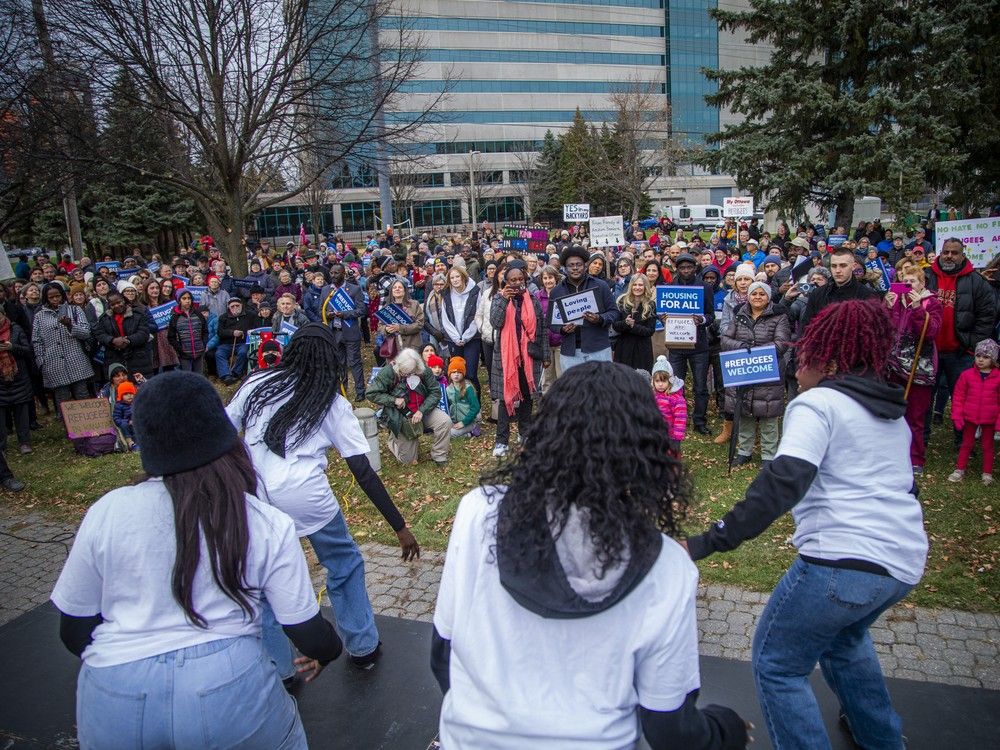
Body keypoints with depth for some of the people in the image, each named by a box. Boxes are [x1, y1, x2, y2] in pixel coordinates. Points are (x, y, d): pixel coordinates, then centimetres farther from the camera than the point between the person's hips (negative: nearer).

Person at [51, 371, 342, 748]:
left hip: (111, 701, 2)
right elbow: (309, 635, -4)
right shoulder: (270, 526, -9)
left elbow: (74, 631, 4)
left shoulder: (107, 511, -6)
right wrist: (329, 651, 19)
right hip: (230, 690, -1)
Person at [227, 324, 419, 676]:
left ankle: (278, 670, 30)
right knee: (345, 566, 22)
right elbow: (364, 473, 0)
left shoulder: (257, 384, 9)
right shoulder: (332, 404, 4)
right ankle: (363, 647, 33)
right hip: (308, 498, -2)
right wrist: (400, 527, 3)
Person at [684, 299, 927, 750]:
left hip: (845, 560, -9)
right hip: (906, 562, 9)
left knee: (776, 665, 7)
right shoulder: (893, 413, 18)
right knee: (843, 635, 35)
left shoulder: (818, 402, -8)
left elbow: (785, 481, -23)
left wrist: (712, 540, -26)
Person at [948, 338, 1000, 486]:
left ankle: (987, 473, 23)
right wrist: (957, 416, -4)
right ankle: (960, 470, 20)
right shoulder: (967, 375, -5)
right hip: (970, 417, 0)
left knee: (987, 446, 12)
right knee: (966, 444, 12)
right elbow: (958, 396, -1)